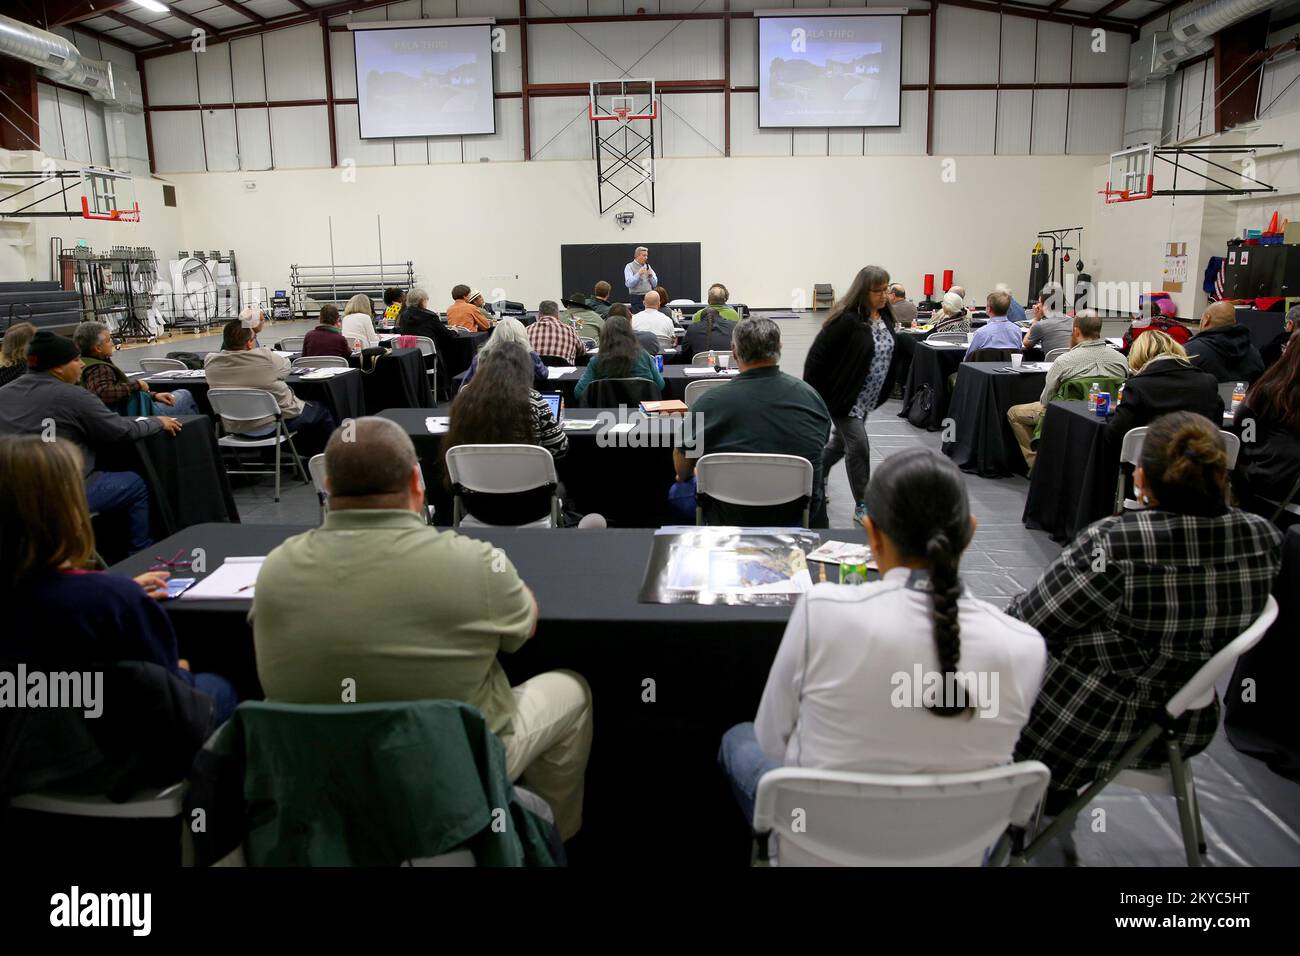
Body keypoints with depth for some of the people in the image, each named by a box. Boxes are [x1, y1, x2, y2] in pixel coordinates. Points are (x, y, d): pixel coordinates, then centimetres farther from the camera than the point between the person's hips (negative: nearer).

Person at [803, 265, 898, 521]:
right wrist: (812, 396, -17)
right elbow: (817, 355, -20)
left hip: (866, 400, 8)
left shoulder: (885, 318, 4)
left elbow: (889, 355, 18)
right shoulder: (846, 319, -21)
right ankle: (863, 507, 4)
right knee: (858, 446, -7)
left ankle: (817, 477, 45)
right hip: (844, 398, -8)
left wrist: (884, 392, 16)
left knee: (841, 441, 21)